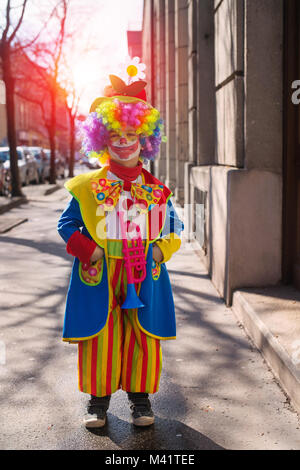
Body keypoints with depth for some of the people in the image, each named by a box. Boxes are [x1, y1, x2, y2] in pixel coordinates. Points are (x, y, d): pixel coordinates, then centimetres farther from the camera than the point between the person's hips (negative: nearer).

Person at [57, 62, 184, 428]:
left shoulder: (156, 189, 5)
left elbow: (173, 227, 12)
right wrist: (88, 250, -8)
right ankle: (98, 397, 21)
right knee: (99, 336, 4)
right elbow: (66, 224, 5)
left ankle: (140, 395, 24)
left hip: (144, 275, 1)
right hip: (98, 275, -1)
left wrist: (160, 249, -6)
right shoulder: (88, 186, 0)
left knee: (143, 336, 7)